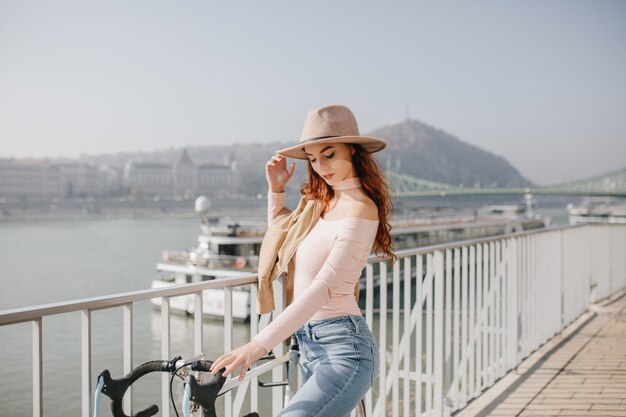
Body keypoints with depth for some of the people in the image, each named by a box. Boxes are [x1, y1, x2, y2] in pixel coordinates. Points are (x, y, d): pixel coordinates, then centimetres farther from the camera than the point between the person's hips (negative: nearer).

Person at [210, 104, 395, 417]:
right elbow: (279, 244, 26)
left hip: (343, 349, -9)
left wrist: (260, 344, -31)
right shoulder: (321, 201, 11)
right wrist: (276, 189, 13)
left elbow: (323, 287, -24)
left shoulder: (360, 209, -15)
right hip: (309, 345, 9)